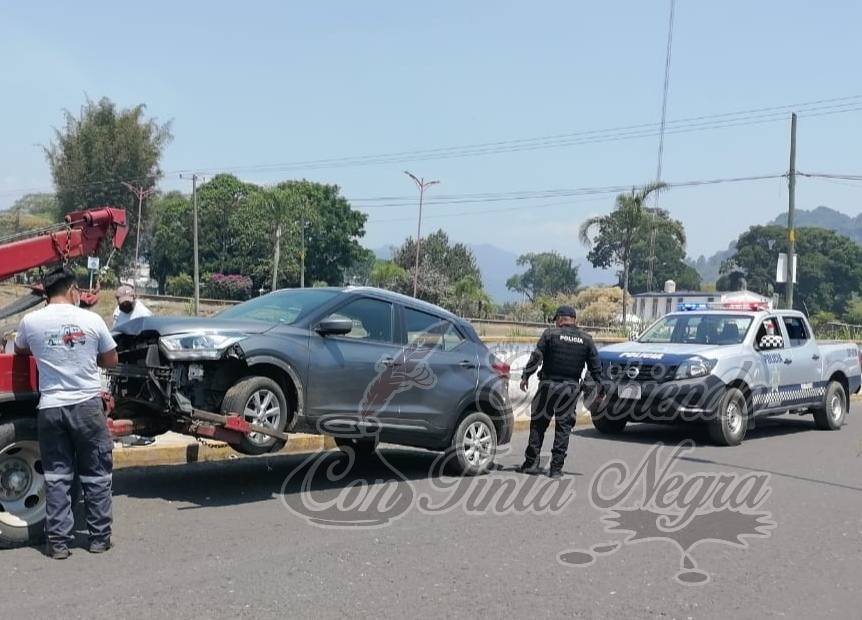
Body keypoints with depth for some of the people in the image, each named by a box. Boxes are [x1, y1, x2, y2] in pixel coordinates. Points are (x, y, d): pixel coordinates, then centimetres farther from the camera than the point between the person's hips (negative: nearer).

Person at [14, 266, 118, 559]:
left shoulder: (31, 321, -2)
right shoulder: (92, 320, -5)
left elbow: (20, 351, 19)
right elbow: (111, 360, 7)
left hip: (51, 408, 1)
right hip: (87, 405, -1)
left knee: (56, 476, 9)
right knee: (96, 474, 10)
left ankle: (58, 542, 10)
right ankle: (99, 537, 16)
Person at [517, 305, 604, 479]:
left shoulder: (551, 334, -3)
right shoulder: (586, 339, 6)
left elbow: (536, 357, -7)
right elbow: (595, 366, 10)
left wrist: (525, 376, 1)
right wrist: (599, 387, 18)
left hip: (549, 385, -2)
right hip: (571, 388, 2)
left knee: (538, 423, 7)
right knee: (563, 427, 8)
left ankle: (531, 463, 8)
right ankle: (556, 468, 5)